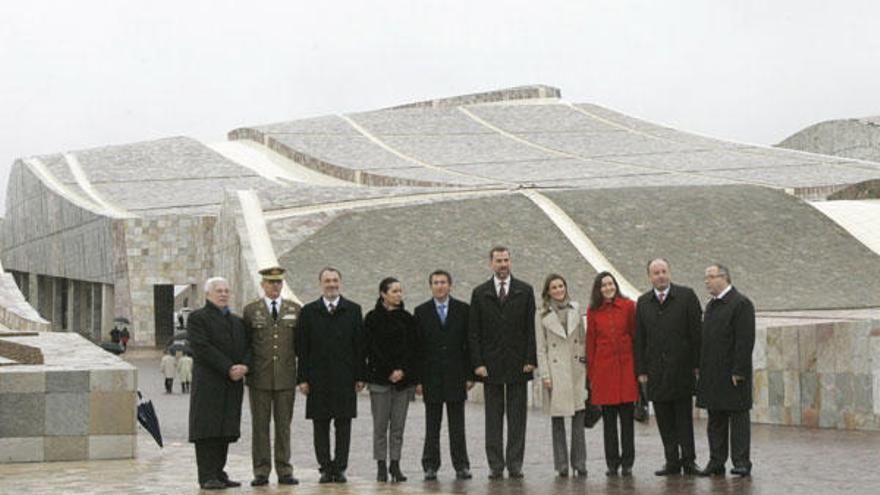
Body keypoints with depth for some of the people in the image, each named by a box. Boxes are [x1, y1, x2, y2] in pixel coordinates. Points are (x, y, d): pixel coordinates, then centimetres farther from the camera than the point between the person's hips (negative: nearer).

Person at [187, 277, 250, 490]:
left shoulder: (237, 321, 21)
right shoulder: (198, 318, -1)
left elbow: (247, 347, 14)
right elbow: (202, 348, -12)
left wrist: (244, 366, -8)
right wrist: (228, 368, -16)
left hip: (233, 384, 6)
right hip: (208, 383, -6)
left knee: (226, 430, 5)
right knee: (207, 429, -7)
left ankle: (219, 473, 10)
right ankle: (207, 477, -8)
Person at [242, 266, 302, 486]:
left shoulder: (295, 309, 8)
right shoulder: (250, 310, 5)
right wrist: (245, 368, 0)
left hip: (286, 377, 1)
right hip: (259, 378, -1)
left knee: (284, 425, 4)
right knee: (260, 425, 1)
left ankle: (284, 471, 9)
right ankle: (261, 471, 5)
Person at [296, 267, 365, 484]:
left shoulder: (353, 310, 7)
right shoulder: (309, 311, 7)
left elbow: (360, 346, 5)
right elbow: (302, 348, 4)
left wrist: (360, 376, -1)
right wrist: (302, 378, -2)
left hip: (345, 378, 0)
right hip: (318, 379, 0)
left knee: (343, 425, 1)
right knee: (320, 425, 2)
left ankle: (340, 468, 6)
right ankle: (326, 468, 8)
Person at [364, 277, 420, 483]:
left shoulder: (407, 318, 11)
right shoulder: (373, 318, 1)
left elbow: (413, 349, 7)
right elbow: (372, 348, -4)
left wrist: (403, 370, -7)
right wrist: (390, 371, -10)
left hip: (404, 378, 3)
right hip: (380, 377, -3)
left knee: (398, 425, 2)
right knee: (381, 425, -2)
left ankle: (395, 465, 6)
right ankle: (381, 467, 3)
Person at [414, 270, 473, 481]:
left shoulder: (463, 309, 4)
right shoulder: (421, 312, 4)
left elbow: (469, 343, 4)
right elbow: (417, 346, 2)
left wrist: (470, 375, -2)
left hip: (456, 376, 0)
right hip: (431, 376, 0)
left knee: (457, 425, 3)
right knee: (432, 426, 3)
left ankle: (461, 466, 7)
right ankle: (430, 466, 7)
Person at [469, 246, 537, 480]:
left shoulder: (525, 291, 6)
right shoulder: (480, 293, 5)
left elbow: (531, 328, 4)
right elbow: (474, 332, 3)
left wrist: (530, 360, -5)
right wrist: (477, 363, -5)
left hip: (518, 364, 0)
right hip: (490, 366, 0)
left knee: (517, 417, 2)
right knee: (493, 418, 3)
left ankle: (515, 464, 6)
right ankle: (495, 466, 7)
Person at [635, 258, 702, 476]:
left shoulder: (686, 296, 1)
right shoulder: (643, 302, 10)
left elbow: (696, 332, -1)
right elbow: (639, 339, 9)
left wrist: (697, 364, -6)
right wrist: (641, 370, 3)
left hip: (681, 368, -3)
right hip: (656, 372, 3)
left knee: (684, 418, 1)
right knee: (664, 420, 5)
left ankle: (688, 460, 7)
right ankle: (672, 462, 11)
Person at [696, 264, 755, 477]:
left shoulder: (741, 303, -10)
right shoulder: (711, 305, 17)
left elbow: (745, 340, -16)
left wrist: (738, 371, -19)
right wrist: (701, 368, 13)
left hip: (733, 374, -8)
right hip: (713, 375, 8)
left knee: (738, 417, -3)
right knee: (715, 420, 10)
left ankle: (741, 462, 0)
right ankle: (716, 462, 15)